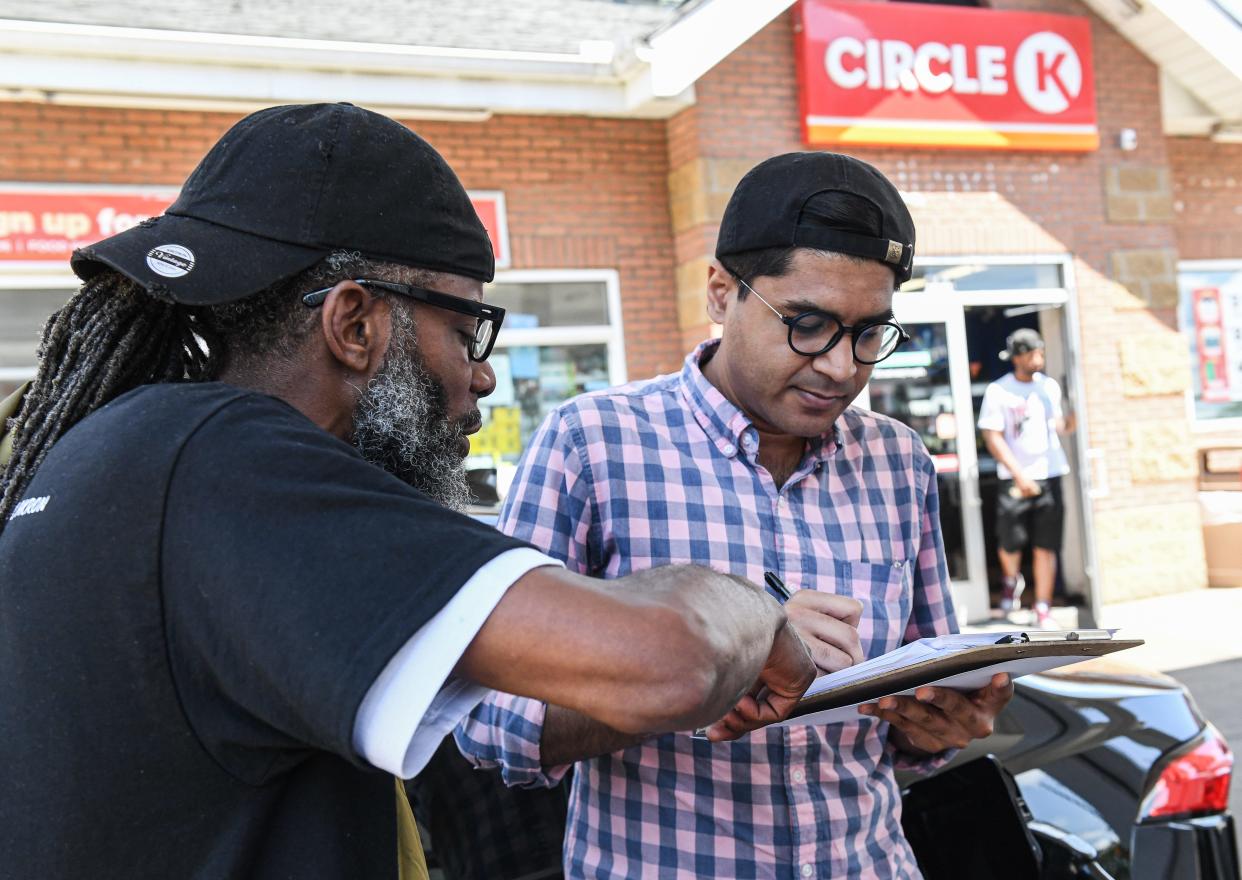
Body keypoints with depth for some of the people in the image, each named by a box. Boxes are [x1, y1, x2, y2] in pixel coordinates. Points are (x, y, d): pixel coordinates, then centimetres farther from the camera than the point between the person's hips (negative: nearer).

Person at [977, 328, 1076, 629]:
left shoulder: (1050, 386, 10)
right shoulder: (998, 391, -5)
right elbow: (992, 437, -8)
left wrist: (1070, 423, -3)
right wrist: (1019, 475, -15)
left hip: (1049, 474, 3)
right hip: (1014, 479, -3)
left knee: (1046, 545, 1)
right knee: (1010, 543, 0)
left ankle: (1043, 608, 9)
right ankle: (1011, 579, 34)